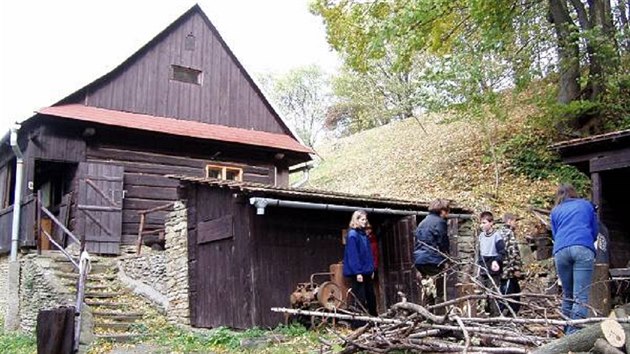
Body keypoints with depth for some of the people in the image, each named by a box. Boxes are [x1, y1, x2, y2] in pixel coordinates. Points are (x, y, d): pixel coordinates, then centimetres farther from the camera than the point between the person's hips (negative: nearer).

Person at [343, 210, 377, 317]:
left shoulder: (364, 234, 13)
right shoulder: (352, 235, -13)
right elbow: (352, 255, -18)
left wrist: (371, 269, 14)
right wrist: (358, 272, -21)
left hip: (366, 272, 8)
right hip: (357, 272, -8)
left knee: (371, 297, 16)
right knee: (360, 300, -4)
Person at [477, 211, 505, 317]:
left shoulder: (497, 235, -9)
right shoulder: (481, 235, 12)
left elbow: (502, 252, -11)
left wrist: (496, 261, -25)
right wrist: (479, 262, 14)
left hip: (493, 270, -7)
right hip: (483, 270, 7)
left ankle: (495, 315, -3)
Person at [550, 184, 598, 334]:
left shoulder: (555, 211, 24)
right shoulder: (586, 205, 23)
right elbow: (595, 231, 28)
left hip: (561, 251, 2)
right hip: (583, 249, -2)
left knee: (567, 294, 14)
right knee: (581, 296, -7)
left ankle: (567, 332, 18)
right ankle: (573, 334, -17)